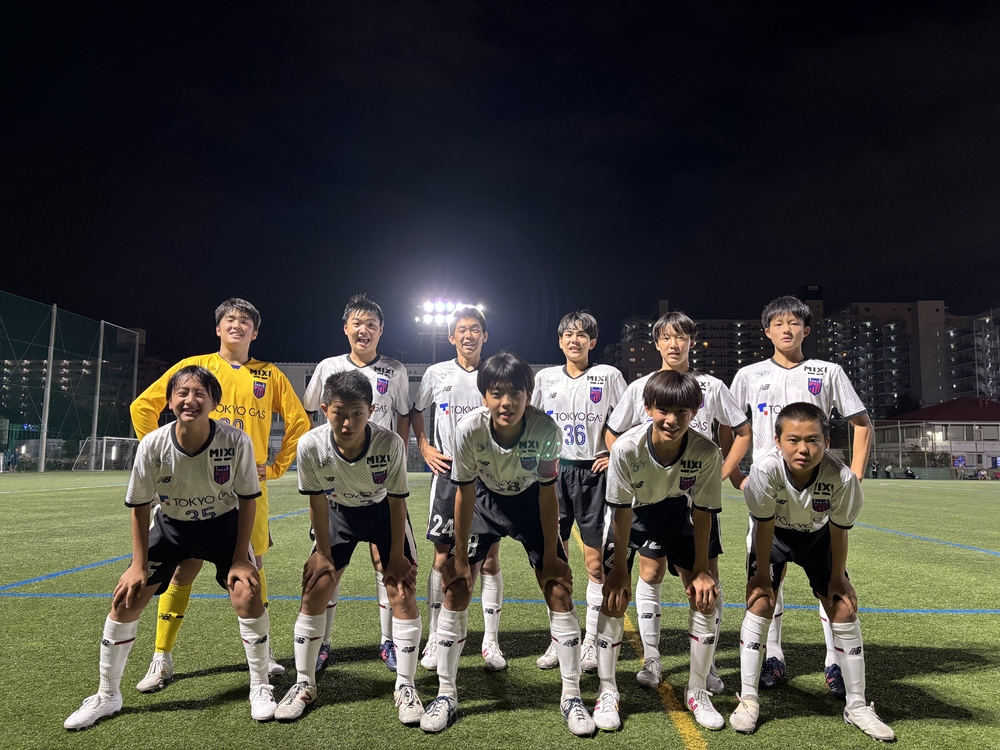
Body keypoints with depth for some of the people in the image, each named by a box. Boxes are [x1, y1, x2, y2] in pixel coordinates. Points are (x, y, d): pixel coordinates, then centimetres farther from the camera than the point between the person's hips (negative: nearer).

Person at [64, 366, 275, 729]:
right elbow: (139, 506, -7)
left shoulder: (236, 441, -28)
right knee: (126, 599, -2)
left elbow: (248, 498, -14)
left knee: (248, 596, -15)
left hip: (224, 524, -2)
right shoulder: (152, 445, -24)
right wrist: (139, 564, -6)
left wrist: (240, 558, -14)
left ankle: (260, 688, 7)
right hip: (170, 525, 2)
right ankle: (107, 696, 23)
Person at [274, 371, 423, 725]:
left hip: (384, 513, -1)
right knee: (315, 592, -3)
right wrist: (324, 553, -5)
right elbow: (318, 502, -15)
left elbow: (397, 502, -20)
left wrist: (395, 557, -13)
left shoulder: (391, 443, -35)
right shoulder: (310, 446, -31)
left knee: (402, 593, -9)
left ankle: (405, 687, 9)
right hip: (339, 512, 2)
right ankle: (304, 685, 18)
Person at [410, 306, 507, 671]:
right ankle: (434, 640, 16)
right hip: (449, 473, 0)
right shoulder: (436, 374, 4)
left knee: (490, 559, 3)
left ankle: (491, 643, 14)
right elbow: (415, 411, 18)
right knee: (442, 558, 4)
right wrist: (425, 448, 6)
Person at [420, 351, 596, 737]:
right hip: (486, 500, 1)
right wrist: (460, 557, -10)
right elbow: (464, 494, -18)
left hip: (531, 502, 0)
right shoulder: (469, 430, -31)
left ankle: (571, 696, 11)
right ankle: (445, 696, 12)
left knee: (559, 588, -7)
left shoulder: (545, 429, -32)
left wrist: (551, 554, -11)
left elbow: (547, 494, -18)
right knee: (455, 587, -6)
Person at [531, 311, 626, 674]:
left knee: (595, 560, 2)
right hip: (554, 472, 3)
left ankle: (591, 643, 15)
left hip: (593, 473, -2)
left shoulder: (608, 375, -2)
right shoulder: (545, 377, 7)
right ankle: (557, 640, 19)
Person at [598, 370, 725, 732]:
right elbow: (622, 510, -23)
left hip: (676, 511, 2)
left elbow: (702, 512, -15)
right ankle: (607, 693, 10)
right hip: (631, 513, -2)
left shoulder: (707, 452, -29)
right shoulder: (626, 448, -34)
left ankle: (698, 691, 18)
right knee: (614, 598, -8)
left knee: (705, 597, -2)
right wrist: (620, 568, -16)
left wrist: (701, 569, -9)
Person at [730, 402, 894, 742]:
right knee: (759, 604, -11)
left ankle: (856, 705, 18)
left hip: (818, 535, 2)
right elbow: (764, 526, -23)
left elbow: (839, 531, -17)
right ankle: (748, 699, 3)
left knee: (844, 609, -1)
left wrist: (837, 577, -6)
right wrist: (763, 573, -13)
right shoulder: (766, 469, -38)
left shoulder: (841, 477, -35)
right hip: (775, 533, -1)